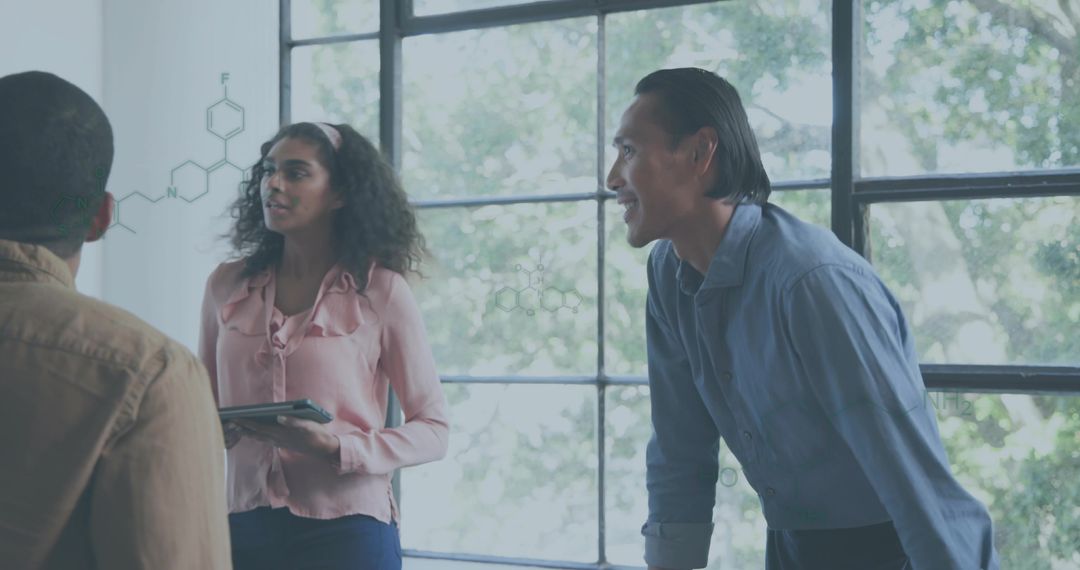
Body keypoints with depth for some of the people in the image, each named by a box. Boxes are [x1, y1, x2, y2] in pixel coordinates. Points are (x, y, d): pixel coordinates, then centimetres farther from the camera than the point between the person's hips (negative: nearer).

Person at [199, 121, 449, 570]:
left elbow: (433, 429, -4)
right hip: (243, 526, 3)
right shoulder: (227, 286, 5)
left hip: (345, 530, -3)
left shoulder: (381, 291, -5)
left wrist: (336, 447, -18)